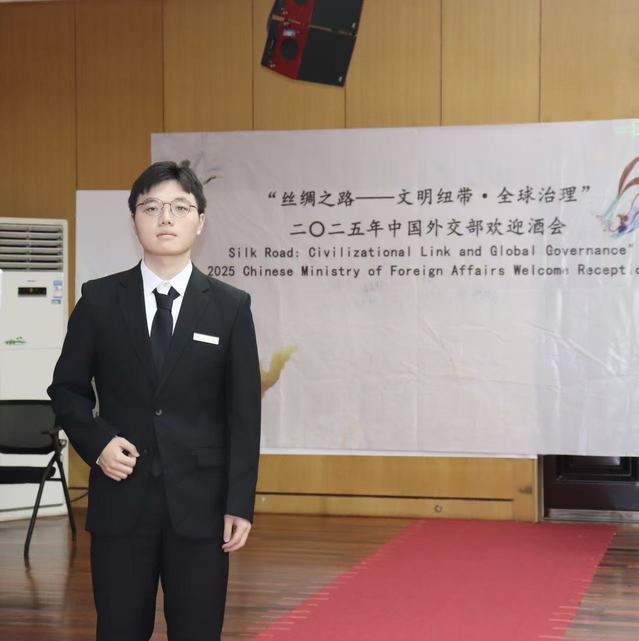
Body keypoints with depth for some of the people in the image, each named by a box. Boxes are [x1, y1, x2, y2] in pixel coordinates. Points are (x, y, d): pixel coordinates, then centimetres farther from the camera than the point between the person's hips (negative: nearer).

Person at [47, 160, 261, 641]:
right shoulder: (99, 300, 3)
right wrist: (96, 441, -8)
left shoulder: (231, 307, 1)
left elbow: (244, 413, 0)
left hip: (200, 499, 0)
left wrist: (241, 503, -5)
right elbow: (67, 388, 10)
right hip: (121, 496, 1)